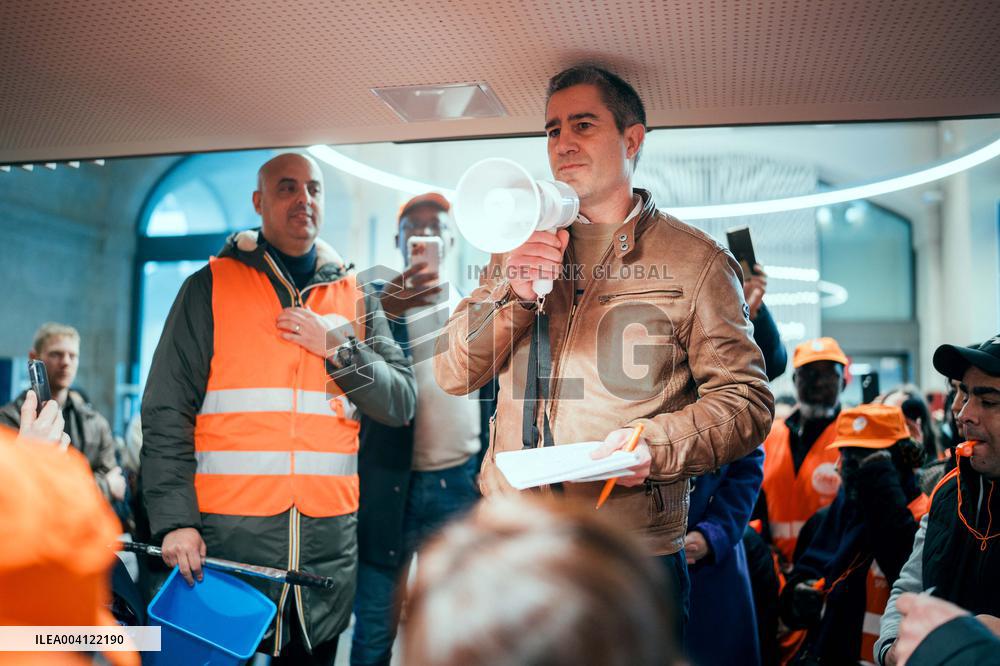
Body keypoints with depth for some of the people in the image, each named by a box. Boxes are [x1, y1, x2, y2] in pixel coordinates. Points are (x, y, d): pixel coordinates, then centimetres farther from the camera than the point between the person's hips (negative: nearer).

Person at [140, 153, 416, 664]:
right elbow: (166, 414, -1)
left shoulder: (356, 297, 12)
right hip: (229, 531, -2)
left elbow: (400, 402, 6)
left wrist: (335, 348, -8)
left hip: (330, 539, 3)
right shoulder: (211, 287, 4)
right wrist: (175, 519, -11)